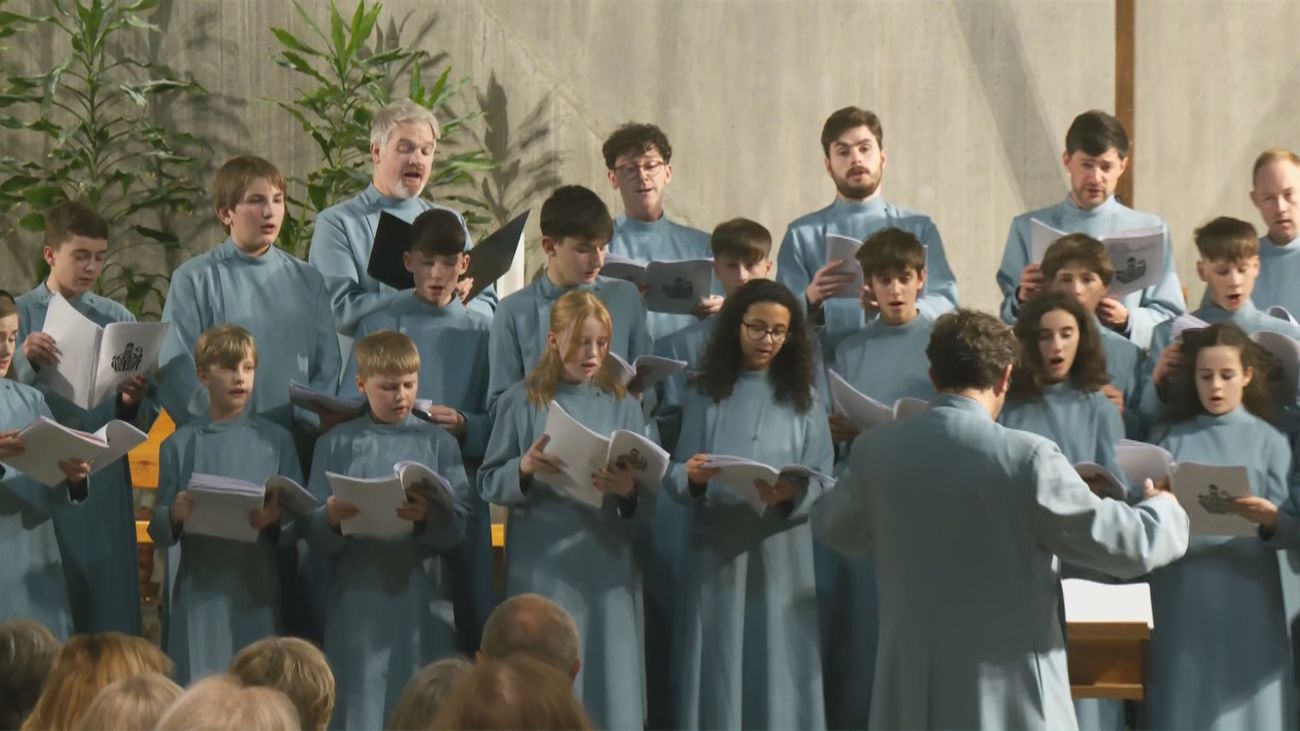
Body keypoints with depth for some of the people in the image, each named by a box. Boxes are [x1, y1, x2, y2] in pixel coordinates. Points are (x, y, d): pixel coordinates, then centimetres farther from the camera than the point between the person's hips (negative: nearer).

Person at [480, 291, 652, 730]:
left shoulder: (623, 407, 8)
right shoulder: (521, 403, 2)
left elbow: (649, 502, 4)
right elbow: (489, 484, 2)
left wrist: (629, 491, -19)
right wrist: (524, 469, -19)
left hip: (608, 569, 2)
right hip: (543, 568, -2)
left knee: (607, 685, 0)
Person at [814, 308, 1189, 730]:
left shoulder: (875, 451, 1)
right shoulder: (1026, 458, -14)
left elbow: (833, 529, 20)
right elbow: (1126, 544, -8)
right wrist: (1165, 509, 14)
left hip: (910, 695, 5)